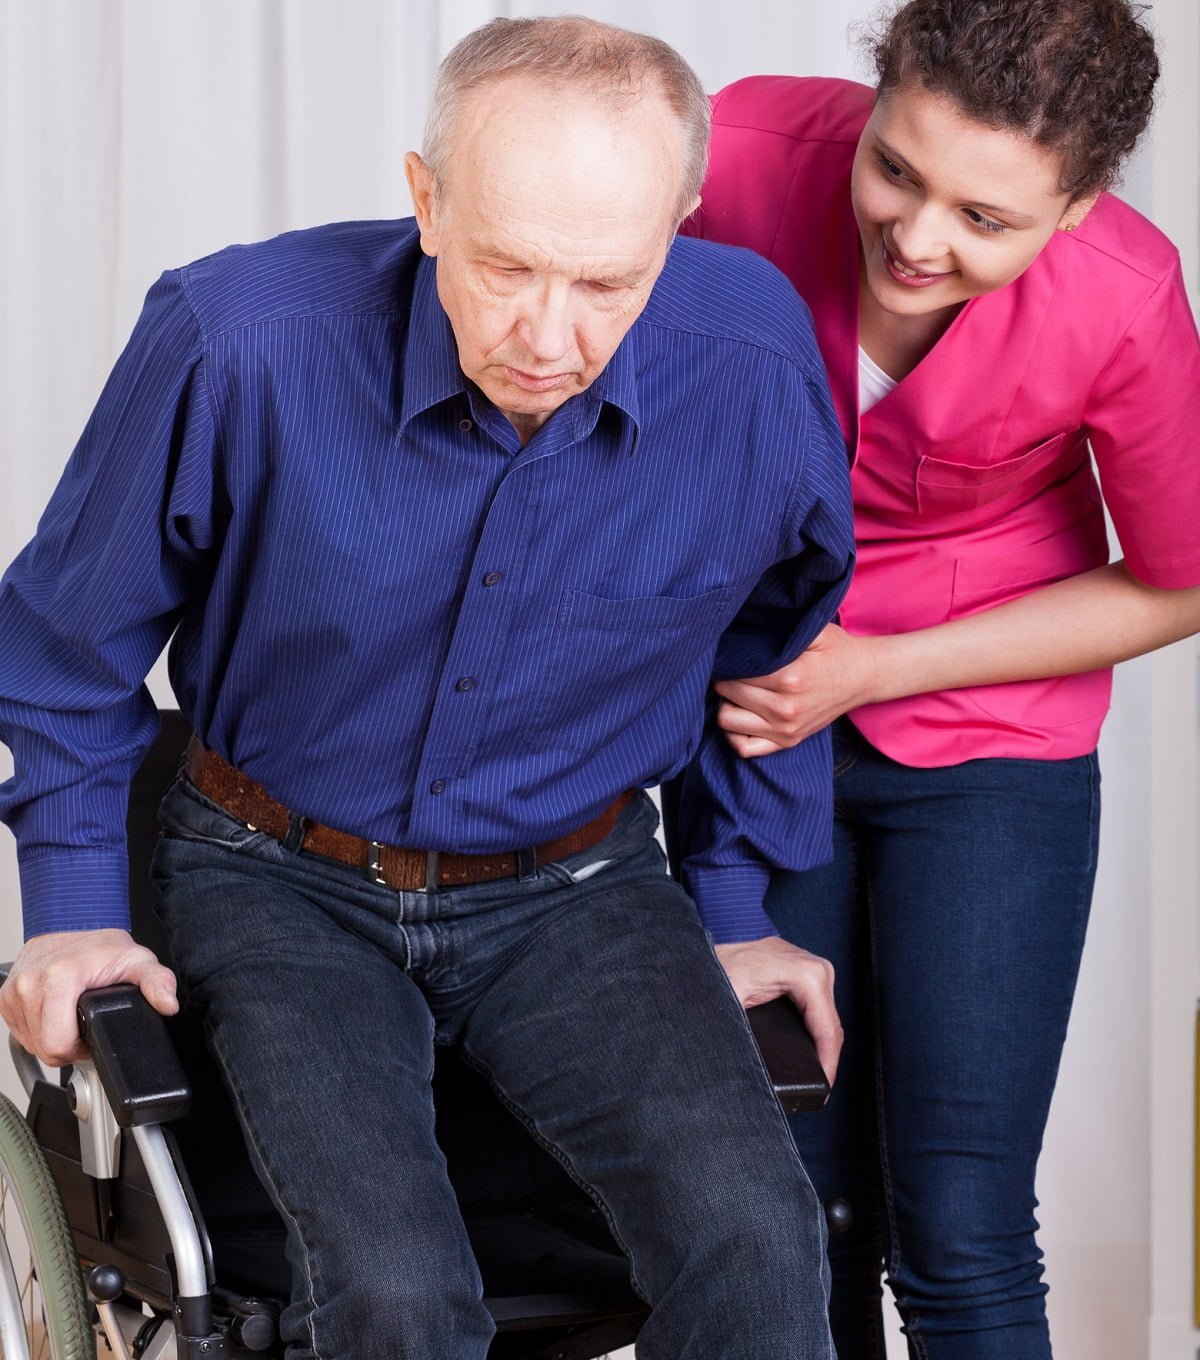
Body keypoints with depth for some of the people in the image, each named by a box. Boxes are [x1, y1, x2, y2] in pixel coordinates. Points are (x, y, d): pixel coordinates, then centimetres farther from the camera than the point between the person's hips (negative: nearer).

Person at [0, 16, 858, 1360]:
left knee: (752, 1235, -24)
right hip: (283, 882, -1)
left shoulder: (753, 362, -16)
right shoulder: (237, 341, -21)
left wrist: (735, 909, 12)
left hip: (572, 889, 2)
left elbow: (779, 635, 8)